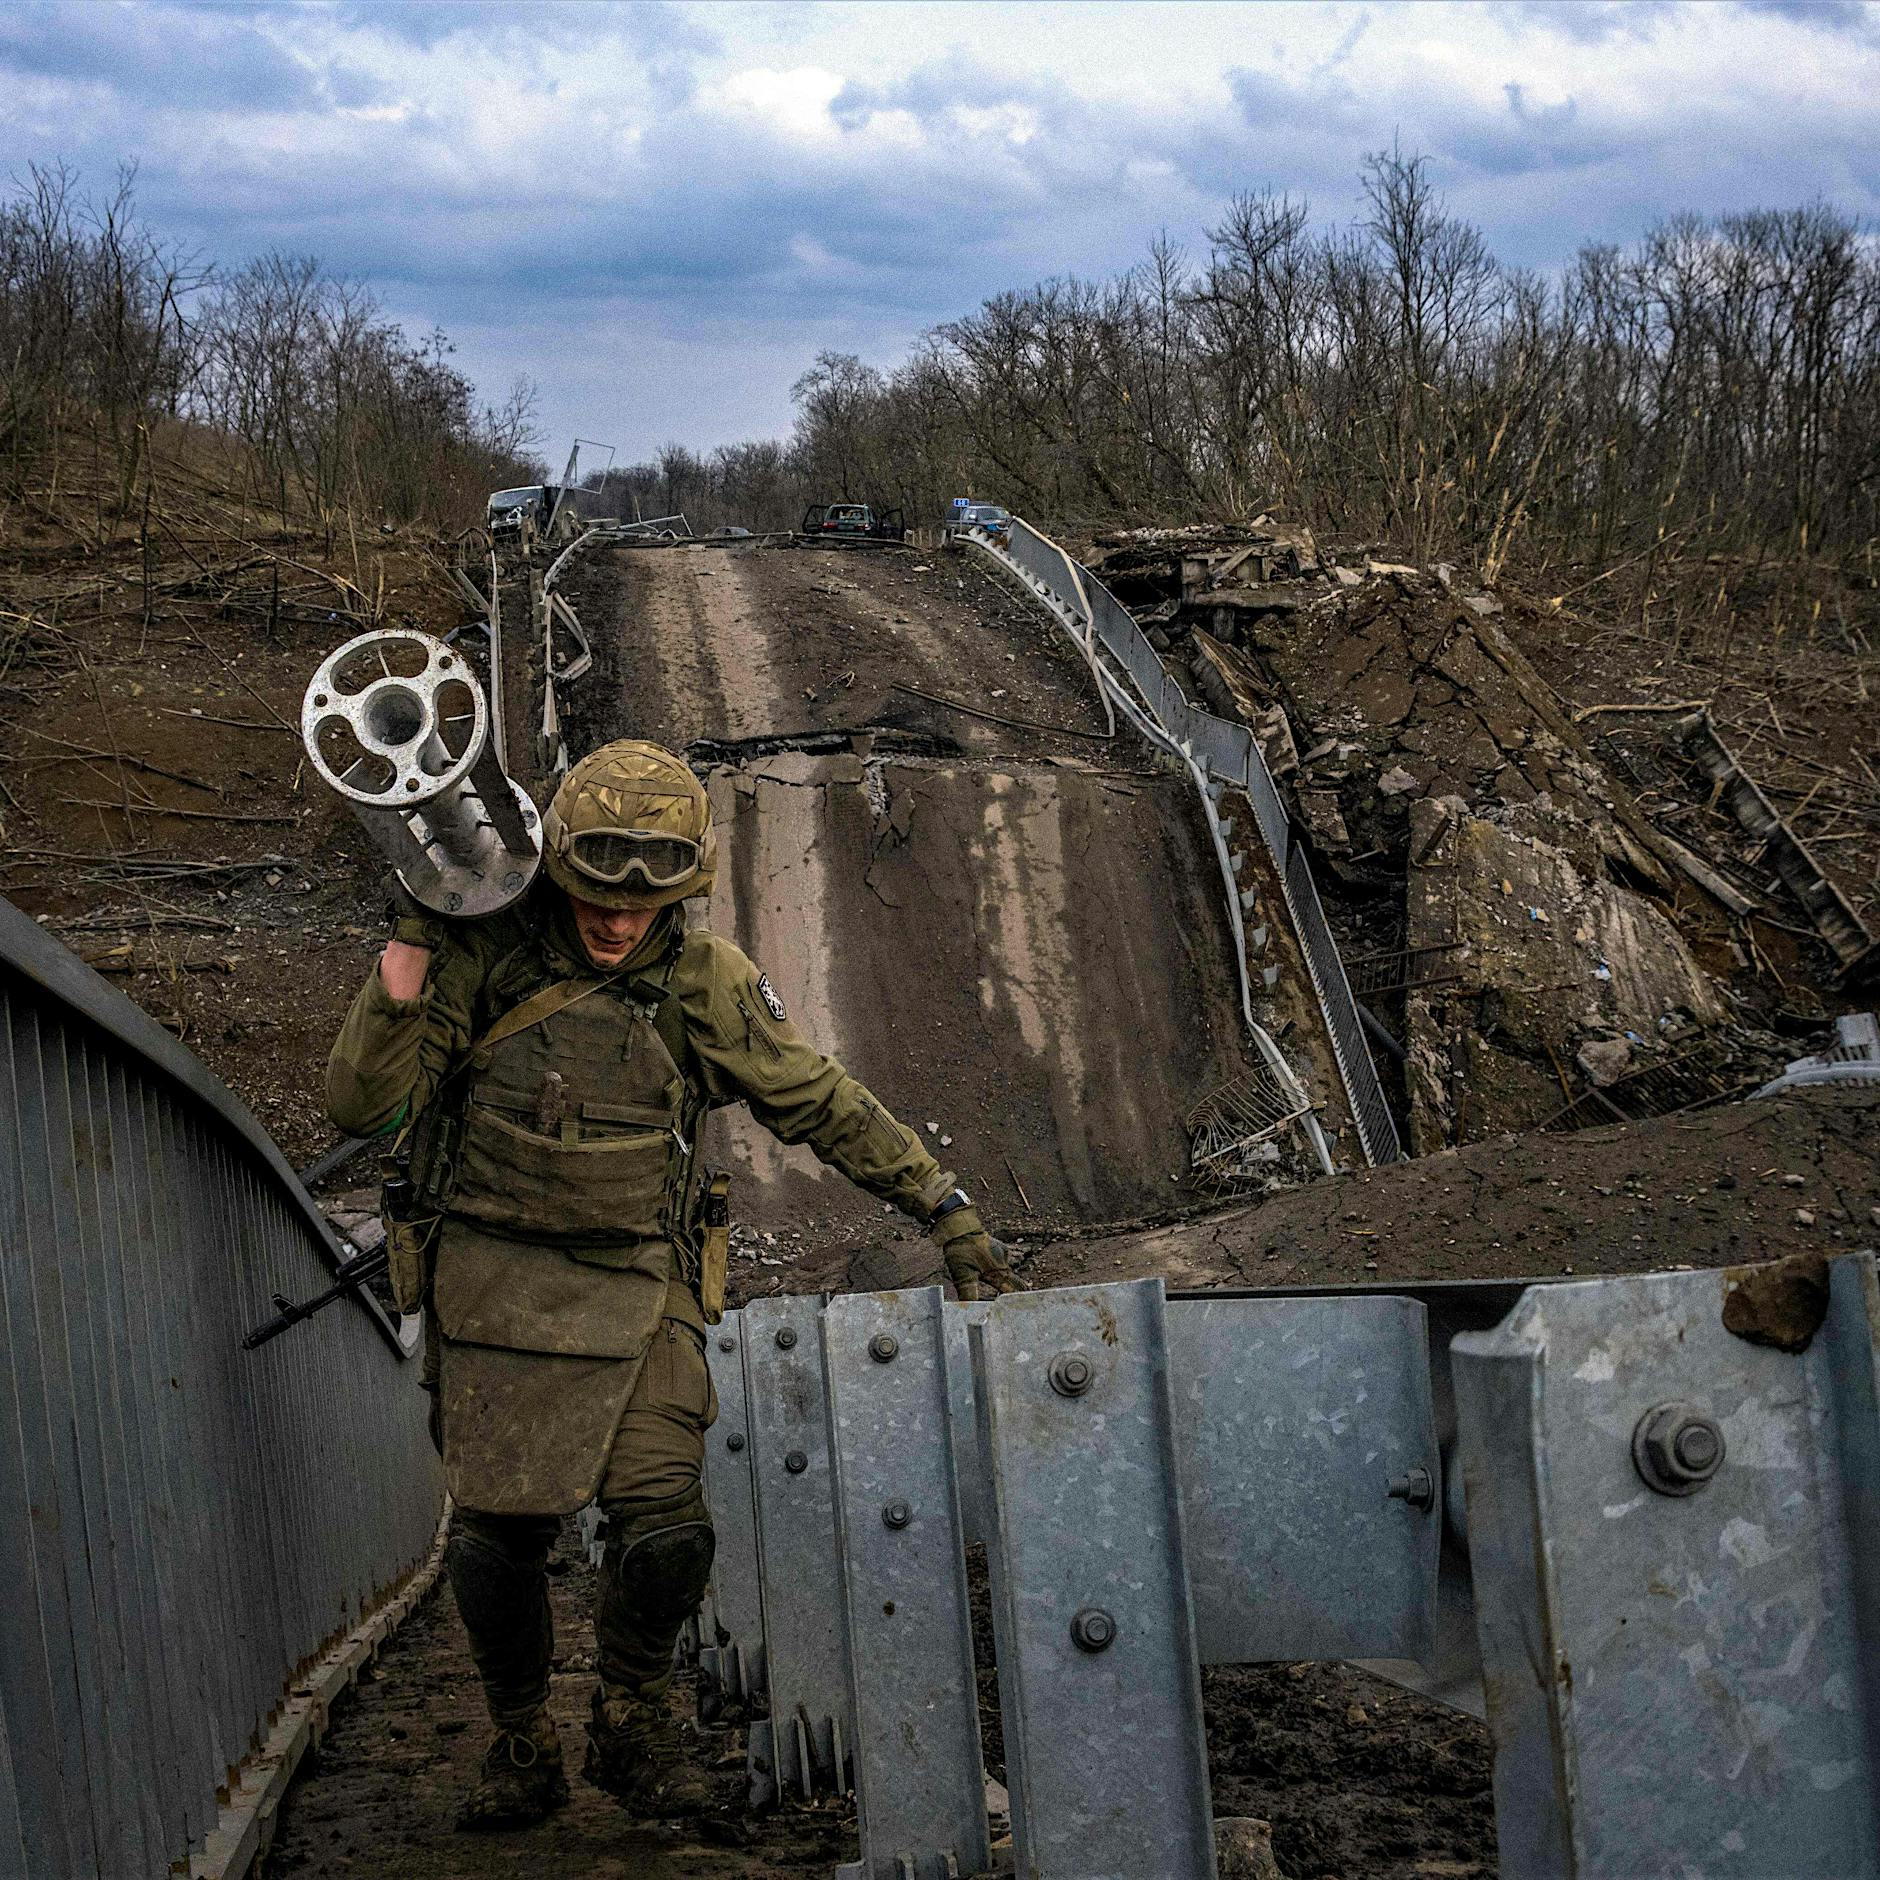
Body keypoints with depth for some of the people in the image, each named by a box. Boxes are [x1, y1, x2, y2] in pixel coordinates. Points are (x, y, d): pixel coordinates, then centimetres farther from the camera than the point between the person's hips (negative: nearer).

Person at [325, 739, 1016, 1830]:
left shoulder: (706, 982, -1)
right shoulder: (482, 957, -6)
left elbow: (826, 1105, 7)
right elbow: (358, 1106, -7)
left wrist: (952, 1216, 7)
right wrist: (403, 980, -22)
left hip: (638, 1288, 1)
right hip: (494, 1281, -1)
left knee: (666, 1526, -11)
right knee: (500, 1531, -3)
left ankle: (634, 1728, 16)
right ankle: (523, 1749, 21)